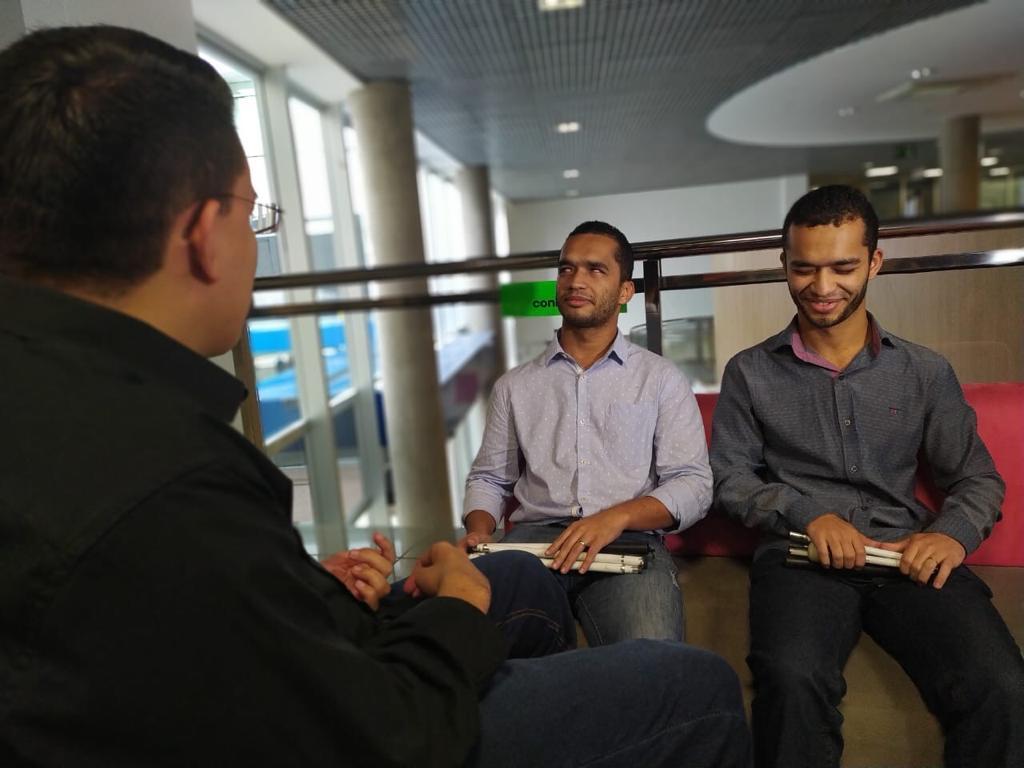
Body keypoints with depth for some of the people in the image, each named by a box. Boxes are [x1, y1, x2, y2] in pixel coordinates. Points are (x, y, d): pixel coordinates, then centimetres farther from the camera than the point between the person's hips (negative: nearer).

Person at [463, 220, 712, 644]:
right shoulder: (514, 386, 17)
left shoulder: (661, 379, 10)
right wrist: (480, 532, -3)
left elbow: (693, 484, 2)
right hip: (532, 538, 2)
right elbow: (488, 478, 20)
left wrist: (617, 516, -16)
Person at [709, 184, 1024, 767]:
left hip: (909, 556, 2)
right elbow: (730, 479, 6)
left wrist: (954, 533, -6)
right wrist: (808, 513, -11)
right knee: (793, 680, -33)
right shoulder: (751, 372, 8)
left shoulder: (926, 373, 13)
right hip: (800, 554, -2)